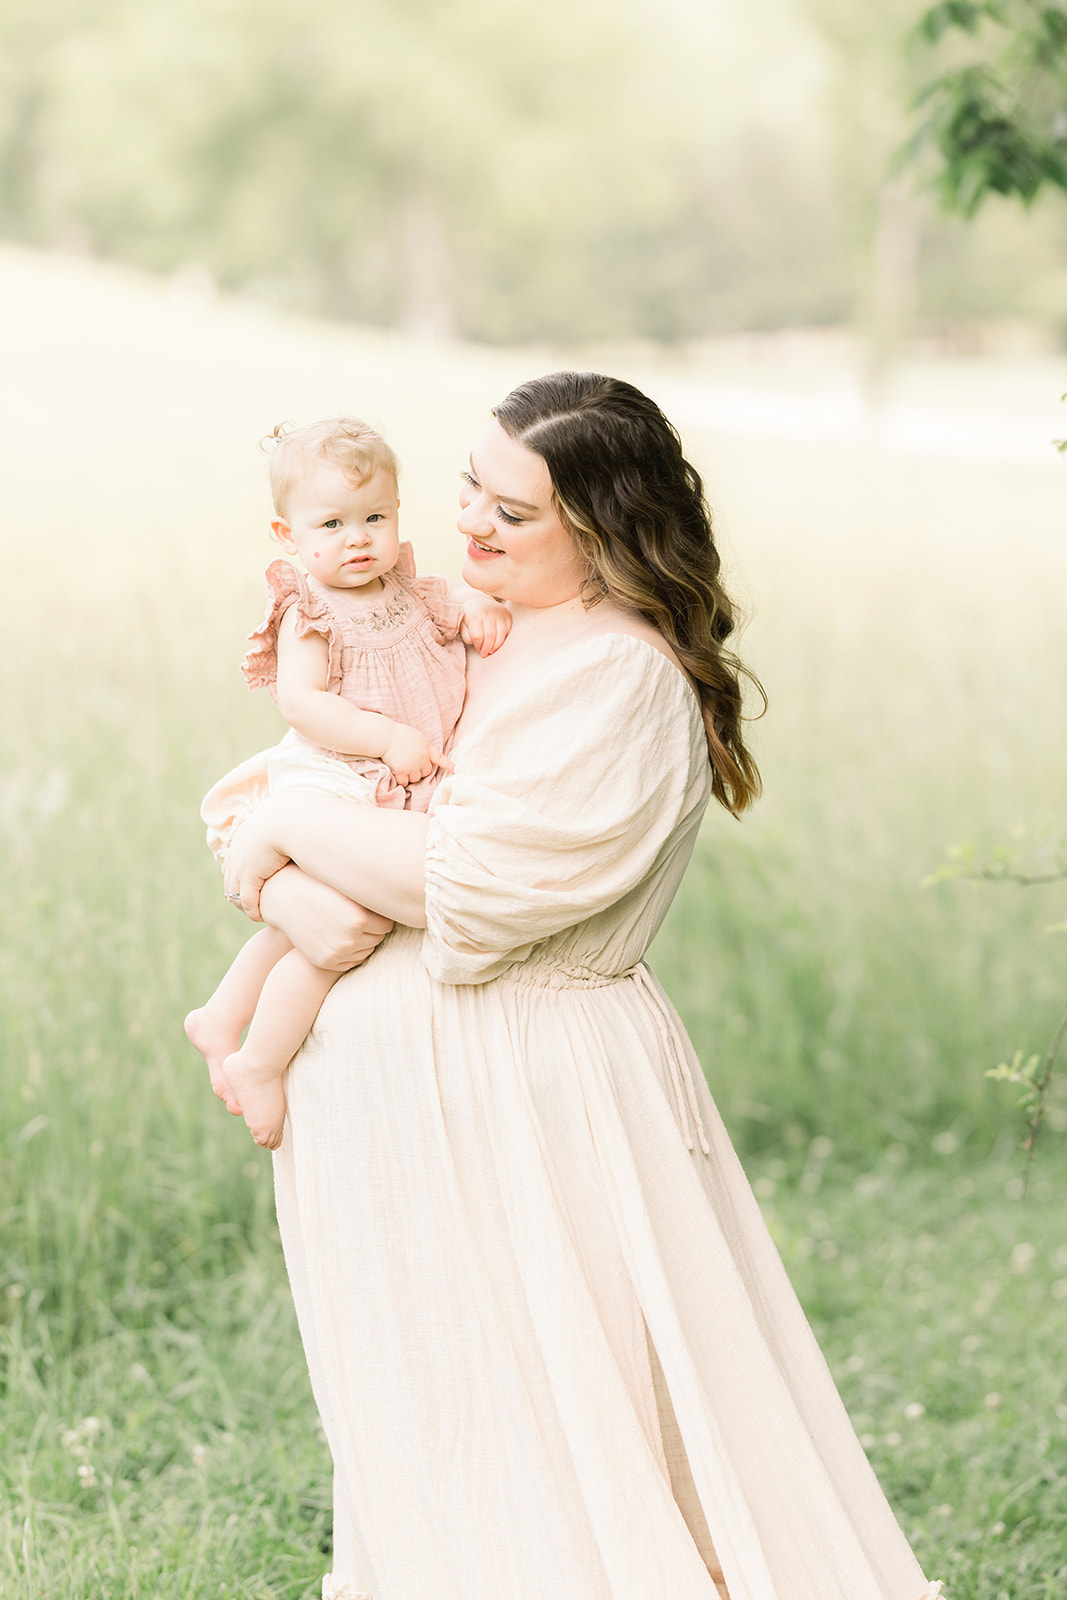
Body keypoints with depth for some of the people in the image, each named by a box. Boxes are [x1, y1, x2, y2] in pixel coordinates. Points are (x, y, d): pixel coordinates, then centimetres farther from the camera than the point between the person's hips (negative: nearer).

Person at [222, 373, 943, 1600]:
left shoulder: (624, 676, -16)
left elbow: (474, 879, -23)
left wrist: (289, 831, -11)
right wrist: (294, 890, -12)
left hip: (520, 1087, -8)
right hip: (391, 1077, 8)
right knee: (421, 1425, 18)